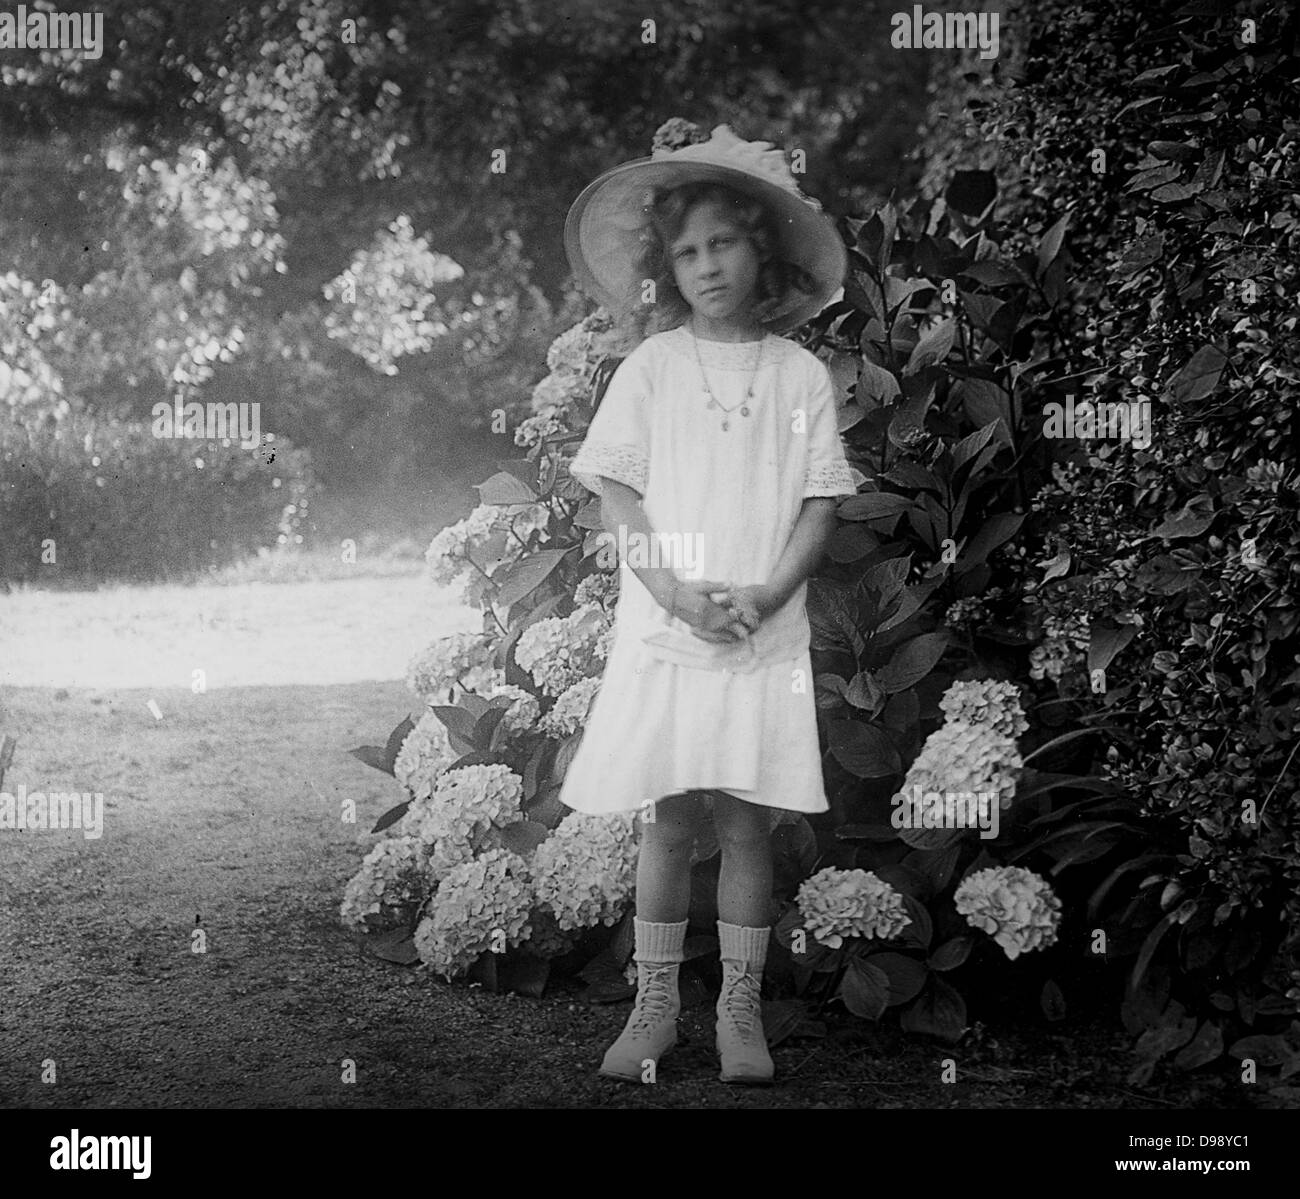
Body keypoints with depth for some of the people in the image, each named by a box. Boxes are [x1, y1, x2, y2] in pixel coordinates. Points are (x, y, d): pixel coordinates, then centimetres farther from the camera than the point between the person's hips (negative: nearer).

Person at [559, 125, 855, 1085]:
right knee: (668, 823, 4)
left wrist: (769, 593, -13)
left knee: (749, 825, 4)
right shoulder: (650, 368, 3)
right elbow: (616, 492, -1)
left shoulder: (802, 374, 3)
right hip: (663, 635, 0)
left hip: (766, 637, 0)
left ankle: (741, 1013, 15)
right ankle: (656, 1007, 16)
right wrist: (675, 592, -13)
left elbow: (821, 502, 1)